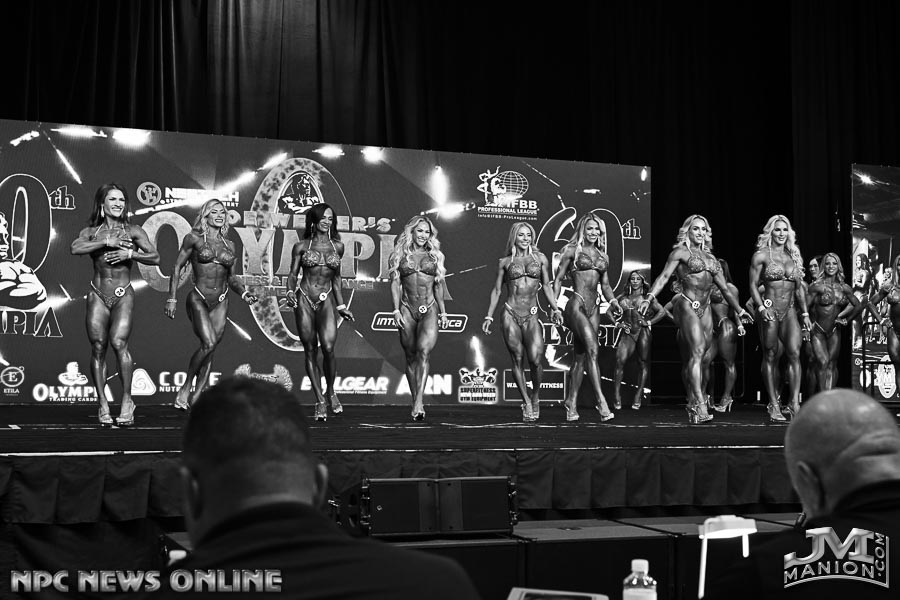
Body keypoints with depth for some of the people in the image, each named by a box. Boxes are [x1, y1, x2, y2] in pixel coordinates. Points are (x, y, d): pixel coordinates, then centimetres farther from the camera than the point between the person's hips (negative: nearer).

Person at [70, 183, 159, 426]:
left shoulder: (133, 231, 7)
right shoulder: (91, 231, 10)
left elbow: (155, 257, 1)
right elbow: (75, 248, -11)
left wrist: (130, 253, -11)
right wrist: (106, 242, -12)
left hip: (123, 294, -2)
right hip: (98, 294, 2)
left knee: (119, 342, -19)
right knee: (98, 347, -1)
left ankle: (127, 400, -10)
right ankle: (103, 405, 7)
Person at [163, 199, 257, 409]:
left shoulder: (229, 244, 13)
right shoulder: (194, 238, 1)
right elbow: (177, 267, 2)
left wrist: (243, 292, 2)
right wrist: (171, 299, -4)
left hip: (220, 302, 4)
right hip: (198, 299, -4)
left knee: (210, 350, 1)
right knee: (209, 343, -21)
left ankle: (196, 398, 8)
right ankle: (185, 388, -3)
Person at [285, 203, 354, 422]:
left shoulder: (337, 247, 11)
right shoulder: (302, 246, 5)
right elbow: (293, 274, 7)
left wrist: (341, 305, 19)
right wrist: (291, 291, -13)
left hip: (327, 300, 0)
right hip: (304, 300, 0)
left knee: (328, 348, -16)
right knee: (310, 351, 1)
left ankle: (330, 392, 7)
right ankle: (320, 401, 8)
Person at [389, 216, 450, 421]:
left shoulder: (434, 256, 13)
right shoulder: (399, 255, 10)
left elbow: (438, 286, 15)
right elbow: (395, 283, 6)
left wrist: (443, 312, 11)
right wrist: (396, 310, -4)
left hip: (429, 309, -1)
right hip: (407, 309, 1)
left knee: (424, 351, -20)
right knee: (411, 357, 4)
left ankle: (419, 402, -28)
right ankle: (416, 403, 14)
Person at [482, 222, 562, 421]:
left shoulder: (540, 259, 11)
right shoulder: (505, 262, 10)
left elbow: (547, 286, 12)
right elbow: (496, 290, 13)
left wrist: (555, 309, 1)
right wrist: (489, 316, 9)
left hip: (531, 315, 0)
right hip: (510, 315, 0)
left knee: (536, 359, -14)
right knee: (517, 360, -1)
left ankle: (535, 396, 10)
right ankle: (526, 403, 8)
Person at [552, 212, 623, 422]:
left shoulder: (602, 256, 18)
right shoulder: (572, 250, 3)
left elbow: (605, 285, 22)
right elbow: (557, 279, 4)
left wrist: (613, 300, 3)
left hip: (594, 308, 6)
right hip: (576, 304, -6)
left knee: (581, 356, 6)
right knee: (592, 349, -20)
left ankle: (571, 404, 11)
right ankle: (600, 401, -25)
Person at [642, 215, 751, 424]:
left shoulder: (710, 257, 21)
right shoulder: (680, 252, 3)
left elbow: (725, 288, 25)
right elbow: (664, 276, -9)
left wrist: (739, 310, 23)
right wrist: (649, 297, -24)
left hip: (705, 309, 7)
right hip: (687, 306, -7)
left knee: (705, 357, 3)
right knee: (697, 351, -20)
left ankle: (694, 403, 15)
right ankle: (699, 405, -28)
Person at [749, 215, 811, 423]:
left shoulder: (794, 256, 15)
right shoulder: (761, 255, 2)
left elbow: (799, 288, 18)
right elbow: (753, 285, -2)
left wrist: (805, 314, 13)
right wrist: (761, 307, -15)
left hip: (789, 312, 4)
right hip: (769, 310, -4)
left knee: (794, 352, -12)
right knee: (770, 356, -1)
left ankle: (794, 403, -14)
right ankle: (774, 405, 4)